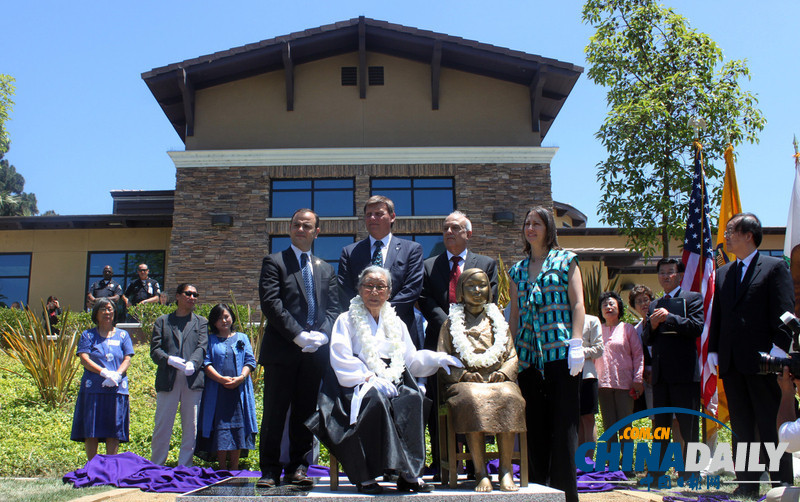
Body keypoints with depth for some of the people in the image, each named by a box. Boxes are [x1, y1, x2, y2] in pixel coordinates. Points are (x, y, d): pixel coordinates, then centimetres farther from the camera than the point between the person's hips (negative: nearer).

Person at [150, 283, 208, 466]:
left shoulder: (201, 322, 16)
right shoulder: (163, 321, 15)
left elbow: (202, 347, 1)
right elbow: (155, 350, 5)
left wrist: (192, 363, -20)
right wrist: (169, 359, -16)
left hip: (193, 380, 1)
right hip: (167, 380, -1)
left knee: (190, 427, 3)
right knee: (162, 426, 1)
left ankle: (184, 468, 11)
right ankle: (155, 467, 12)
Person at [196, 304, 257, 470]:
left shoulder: (242, 338, 15)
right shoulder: (210, 340, 11)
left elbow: (250, 361, 8)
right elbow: (206, 363, 0)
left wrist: (241, 377, -11)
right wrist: (221, 379, -15)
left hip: (239, 389, 1)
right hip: (217, 391, -1)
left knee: (238, 427, -1)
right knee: (220, 427, -3)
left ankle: (234, 467, 6)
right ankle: (222, 467, 6)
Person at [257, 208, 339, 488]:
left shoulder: (326, 269, 19)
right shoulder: (274, 262, 5)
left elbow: (333, 308, 11)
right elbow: (271, 303, -7)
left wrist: (322, 334, -8)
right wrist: (298, 335, -15)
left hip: (315, 350, 4)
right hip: (282, 349, -4)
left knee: (305, 412, 7)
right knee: (275, 412, 0)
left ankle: (297, 468, 15)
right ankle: (270, 470, 8)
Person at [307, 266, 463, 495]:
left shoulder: (396, 323, 23)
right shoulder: (346, 320, 9)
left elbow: (411, 359, 19)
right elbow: (341, 360, -5)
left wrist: (438, 359, 3)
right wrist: (371, 378, -16)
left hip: (392, 385, 4)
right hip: (357, 387, -4)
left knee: (414, 398, -28)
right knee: (376, 399, -36)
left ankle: (409, 473, -28)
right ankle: (365, 476, -31)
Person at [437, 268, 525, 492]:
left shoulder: (497, 320, 23)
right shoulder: (451, 322, 17)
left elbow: (512, 356, 16)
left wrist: (502, 373, -5)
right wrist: (464, 374, -10)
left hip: (498, 378, 2)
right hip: (464, 381, -1)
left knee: (508, 398, -33)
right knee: (473, 399, -36)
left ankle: (506, 471, -28)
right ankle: (480, 472, -31)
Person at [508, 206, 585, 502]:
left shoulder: (565, 261, 6)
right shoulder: (517, 270, 17)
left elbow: (577, 304, -1)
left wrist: (576, 344, -11)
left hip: (560, 352, -4)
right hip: (528, 356, 4)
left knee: (563, 424, -4)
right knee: (535, 425, 6)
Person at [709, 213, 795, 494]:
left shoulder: (775, 267, 0)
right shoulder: (723, 273, 16)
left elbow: (784, 312, -7)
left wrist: (778, 349, -15)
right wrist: (713, 350, 8)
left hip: (763, 361, -6)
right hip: (732, 363, 6)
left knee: (772, 427, 1)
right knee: (741, 427, 9)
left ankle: (783, 484, 10)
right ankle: (747, 484, 16)